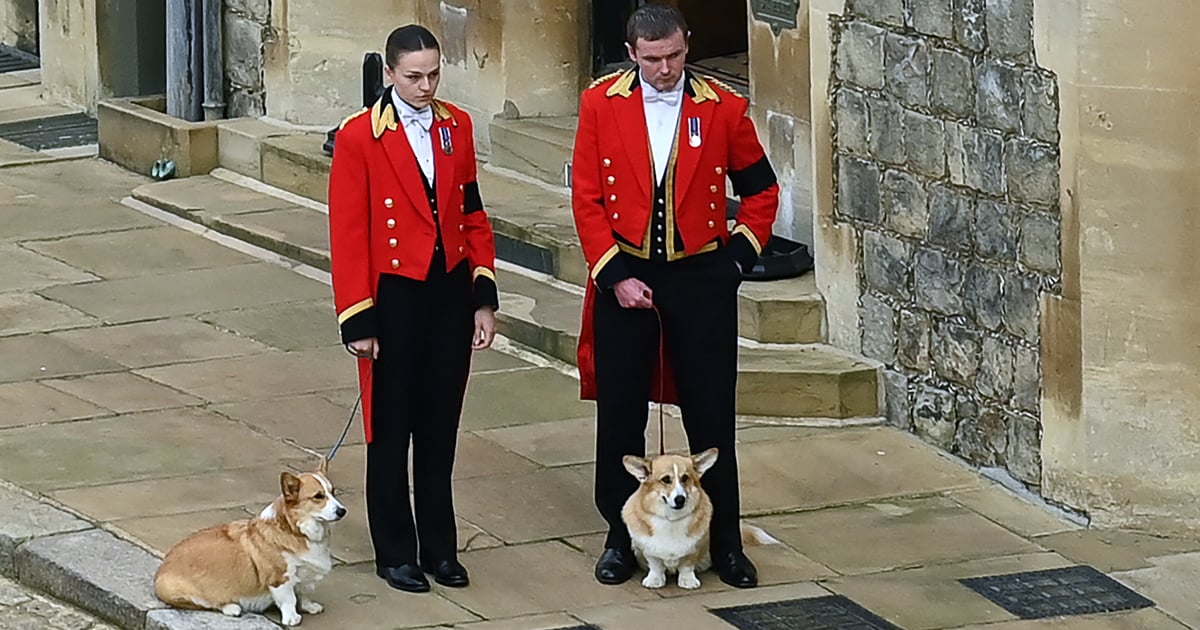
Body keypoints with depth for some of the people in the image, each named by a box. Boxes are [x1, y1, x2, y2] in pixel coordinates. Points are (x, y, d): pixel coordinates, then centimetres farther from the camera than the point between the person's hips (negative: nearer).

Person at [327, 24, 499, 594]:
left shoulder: (457, 127, 4)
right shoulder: (359, 137, -11)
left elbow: (473, 215, 9)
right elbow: (347, 235, -10)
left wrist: (484, 298, 4)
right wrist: (358, 321, -11)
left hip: (451, 292, 4)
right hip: (394, 296, -4)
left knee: (440, 428, 11)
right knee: (392, 429, 6)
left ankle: (440, 547, 21)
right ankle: (395, 553, 16)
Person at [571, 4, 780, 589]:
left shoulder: (722, 108, -3)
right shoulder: (601, 104, -3)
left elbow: (761, 190, 9)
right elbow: (587, 198, -2)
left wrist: (740, 255, 0)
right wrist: (614, 274, -9)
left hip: (700, 277, 0)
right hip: (624, 276, 0)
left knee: (711, 415, 3)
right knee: (619, 415, 6)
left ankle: (726, 542, 13)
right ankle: (620, 538, 18)